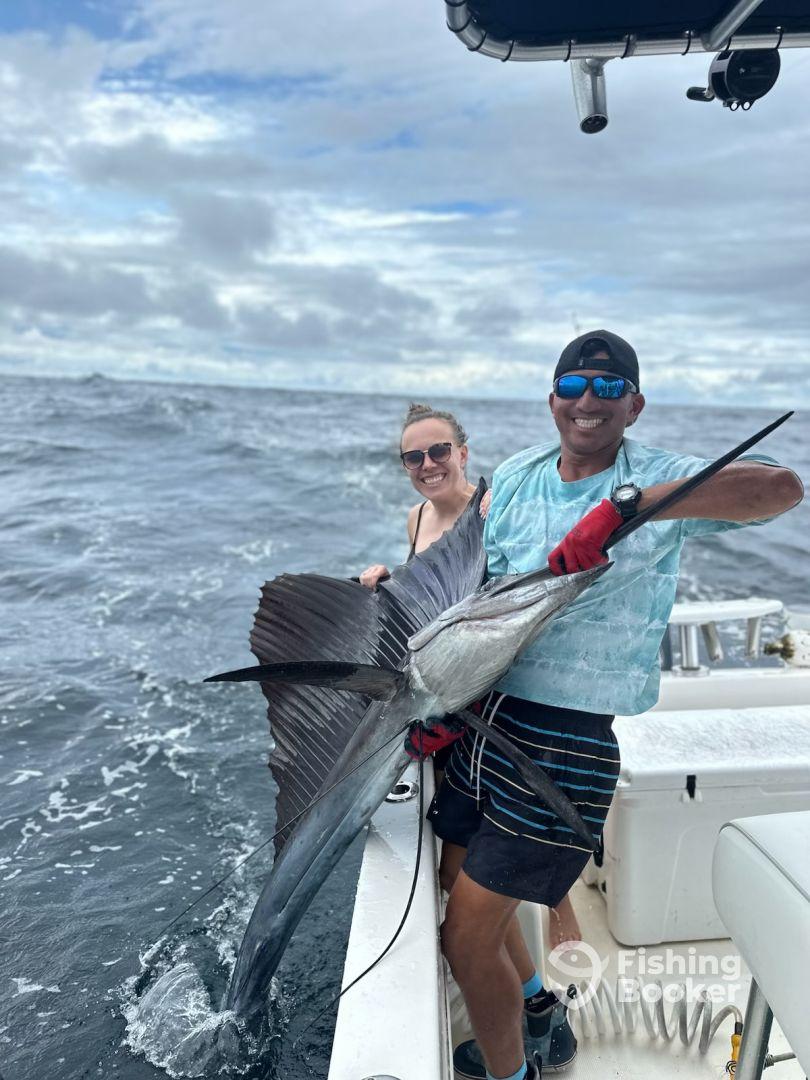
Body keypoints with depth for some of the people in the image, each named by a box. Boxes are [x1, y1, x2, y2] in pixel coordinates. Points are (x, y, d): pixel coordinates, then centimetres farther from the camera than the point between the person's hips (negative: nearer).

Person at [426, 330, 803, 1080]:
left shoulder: (660, 481, -10)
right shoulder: (515, 478, 7)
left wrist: (625, 504, -38)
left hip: (565, 744, -6)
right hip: (482, 718, 7)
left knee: (466, 937, 3)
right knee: (461, 886, 24)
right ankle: (540, 1014, 53)